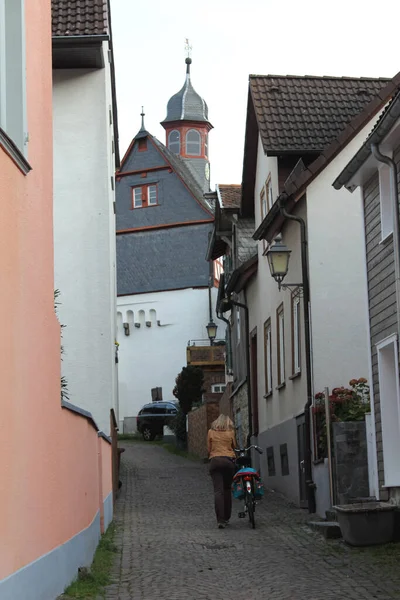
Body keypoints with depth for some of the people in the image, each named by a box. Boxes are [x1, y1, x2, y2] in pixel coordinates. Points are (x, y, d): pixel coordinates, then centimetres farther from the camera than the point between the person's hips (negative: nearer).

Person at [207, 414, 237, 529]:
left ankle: (220, 520, -18)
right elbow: (234, 447, 13)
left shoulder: (211, 432, 9)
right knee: (227, 489, 12)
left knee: (218, 491, -7)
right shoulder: (231, 432, 8)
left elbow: (209, 449, 11)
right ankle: (226, 518, 15)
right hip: (229, 461, 1)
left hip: (215, 460, -1)